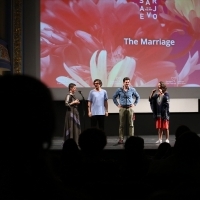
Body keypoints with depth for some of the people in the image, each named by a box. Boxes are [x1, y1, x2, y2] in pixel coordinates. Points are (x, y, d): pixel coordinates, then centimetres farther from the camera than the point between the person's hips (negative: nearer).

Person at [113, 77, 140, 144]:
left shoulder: (132, 90, 3)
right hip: (122, 108, 0)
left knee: (131, 124, 0)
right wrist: (117, 104, 7)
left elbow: (138, 97, 16)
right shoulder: (119, 90, 2)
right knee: (122, 125, 1)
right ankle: (121, 139, 5)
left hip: (130, 108, 0)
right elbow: (114, 97, 14)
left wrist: (134, 104, 8)